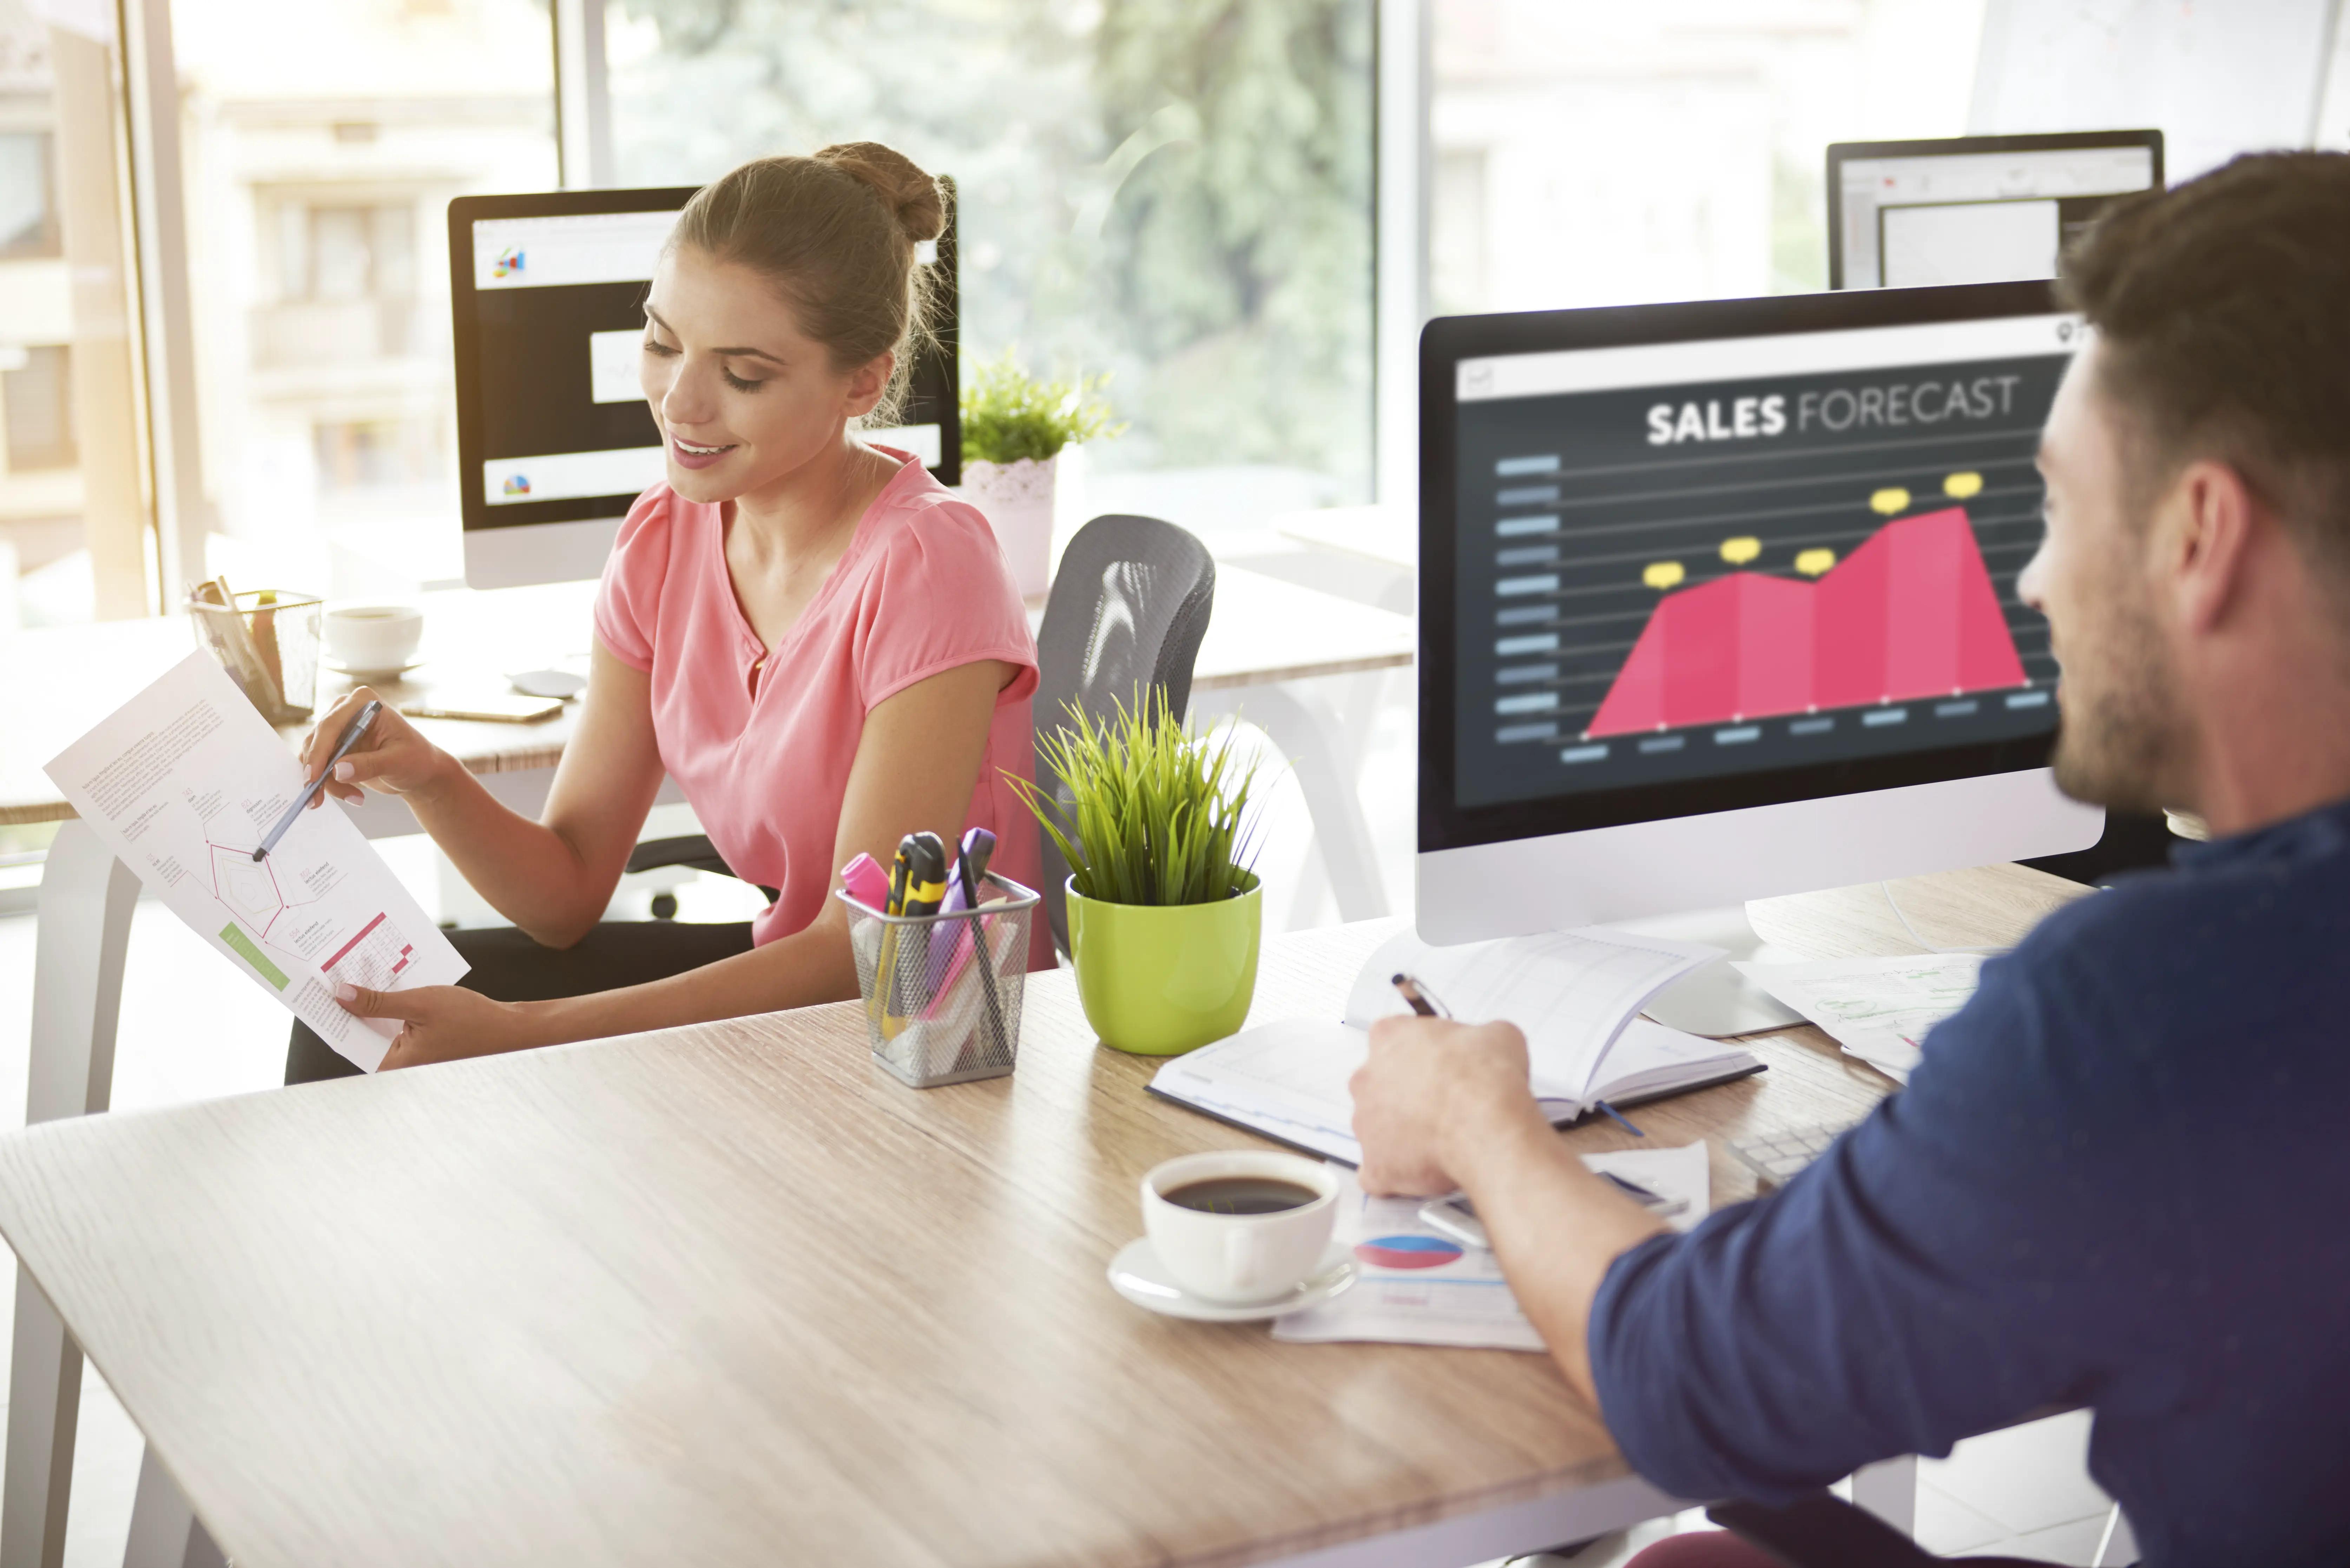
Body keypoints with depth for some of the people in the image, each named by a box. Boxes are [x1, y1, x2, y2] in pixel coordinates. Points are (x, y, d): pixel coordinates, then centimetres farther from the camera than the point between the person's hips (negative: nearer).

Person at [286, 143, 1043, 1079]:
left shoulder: (923, 570, -21)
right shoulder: (664, 540, 0)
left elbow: (864, 953, -22)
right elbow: (567, 898, 2)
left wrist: (517, 1032, -27)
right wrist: (431, 783, -20)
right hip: (783, 973, 7)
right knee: (366, 1014, -1)